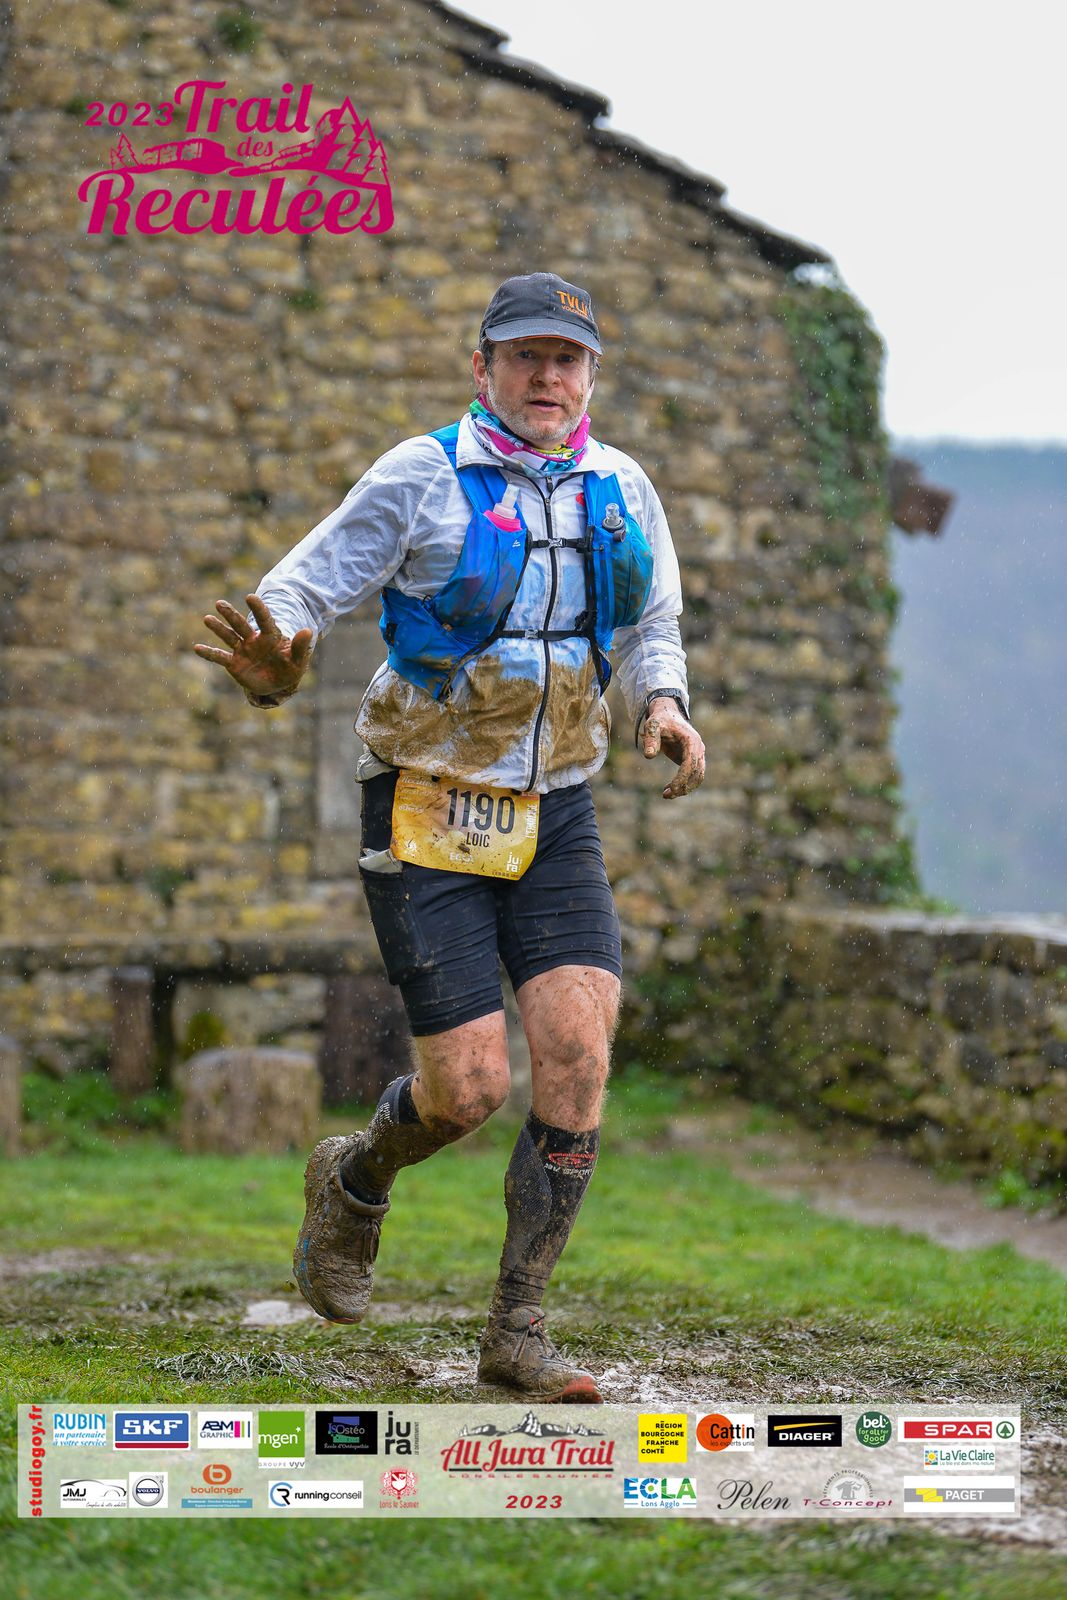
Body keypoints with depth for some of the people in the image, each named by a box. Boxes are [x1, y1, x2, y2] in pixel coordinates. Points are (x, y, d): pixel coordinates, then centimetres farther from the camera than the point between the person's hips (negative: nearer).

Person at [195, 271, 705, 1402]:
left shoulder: (621, 492, 6)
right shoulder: (423, 478, -8)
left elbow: (651, 630, 20)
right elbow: (302, 589, -10)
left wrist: (663, 705, -2)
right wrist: (269, 666, -33)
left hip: (553, 817, 4)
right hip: (429, 815, -4)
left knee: (579, 1050, -13)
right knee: (466, 1088, -8)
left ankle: (517, 1329, -2)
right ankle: (355, 1182, 28)